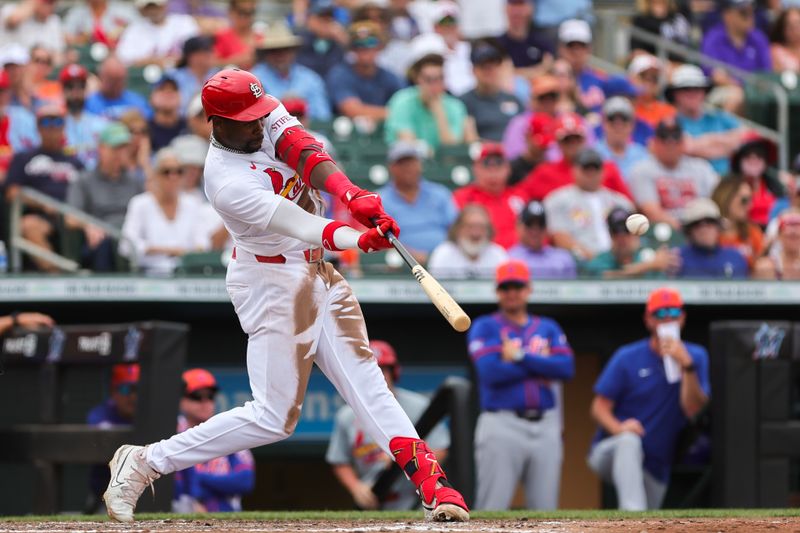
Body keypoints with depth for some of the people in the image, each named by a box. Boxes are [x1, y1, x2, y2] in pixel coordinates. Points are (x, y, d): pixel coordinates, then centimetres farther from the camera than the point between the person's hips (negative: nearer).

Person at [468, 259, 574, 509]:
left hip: (546, 426, 4)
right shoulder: (485, 327, 6)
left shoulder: (548, 328, 16)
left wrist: (520, 357, -7)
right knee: (491, 508, -9)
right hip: (502, 425, -4)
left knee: (545, 506, 4)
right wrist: (540, 363, -3)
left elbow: (567, 368, -1)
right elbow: (490, 372, -11)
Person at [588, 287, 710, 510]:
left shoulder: (695, 357, 3)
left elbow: (693, 410, -10)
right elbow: (599, 407, -5)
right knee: (629, 441, -37)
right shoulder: (627, 358, -3)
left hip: (656, 470, 4)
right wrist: (619, 428, -27)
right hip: (611, 455, -4)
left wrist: (686, 365, -23)